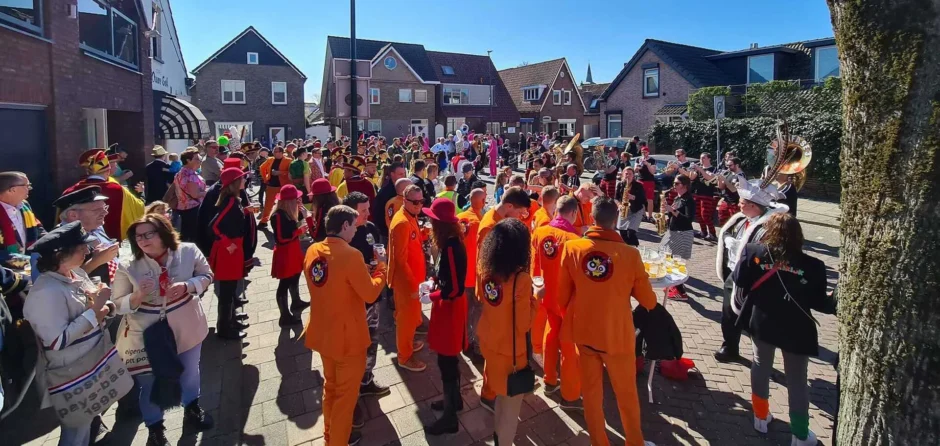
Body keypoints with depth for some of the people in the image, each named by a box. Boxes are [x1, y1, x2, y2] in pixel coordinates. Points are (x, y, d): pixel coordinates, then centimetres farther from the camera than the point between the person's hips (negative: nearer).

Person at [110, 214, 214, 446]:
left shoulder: (188, 251, -15)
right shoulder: (128, 267, -16)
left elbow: (206, 276, -2)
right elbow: (118, 304, -8)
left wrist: (187, 286, -22)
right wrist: (137, 296, -30)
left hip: (186, 327, 2)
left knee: (189, 372, 24)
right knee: (150, 383, 12)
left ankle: (192, 408, 54)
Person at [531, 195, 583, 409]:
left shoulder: (539, 232, -6)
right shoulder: (573, 239, -24)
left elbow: (534, 265, 4)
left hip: (547, 294, 6)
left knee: (551, 335, 22)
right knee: (570, 345, 7)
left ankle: (550, 381, 36)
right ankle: (570, 395, 18)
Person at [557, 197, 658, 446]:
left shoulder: (571, 248, -11)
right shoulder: (629, 254, -17)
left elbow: (562, 294, -3)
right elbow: (649, 301, -6)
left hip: (583, 331, 2)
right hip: (617, 334, -1)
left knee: (591, 392, 18)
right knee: (626, 393, 20)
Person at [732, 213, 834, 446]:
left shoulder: (754, 252, -15)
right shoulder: (811, 266, -17)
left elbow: (738, 280, -6)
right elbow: (819, 302, -9)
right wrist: (835, 304, 12)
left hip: (762, 323, 2)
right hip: (796, 330, -1)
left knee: (761, 366, 22)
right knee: (797, 379, 13)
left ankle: (761, 416, 34)